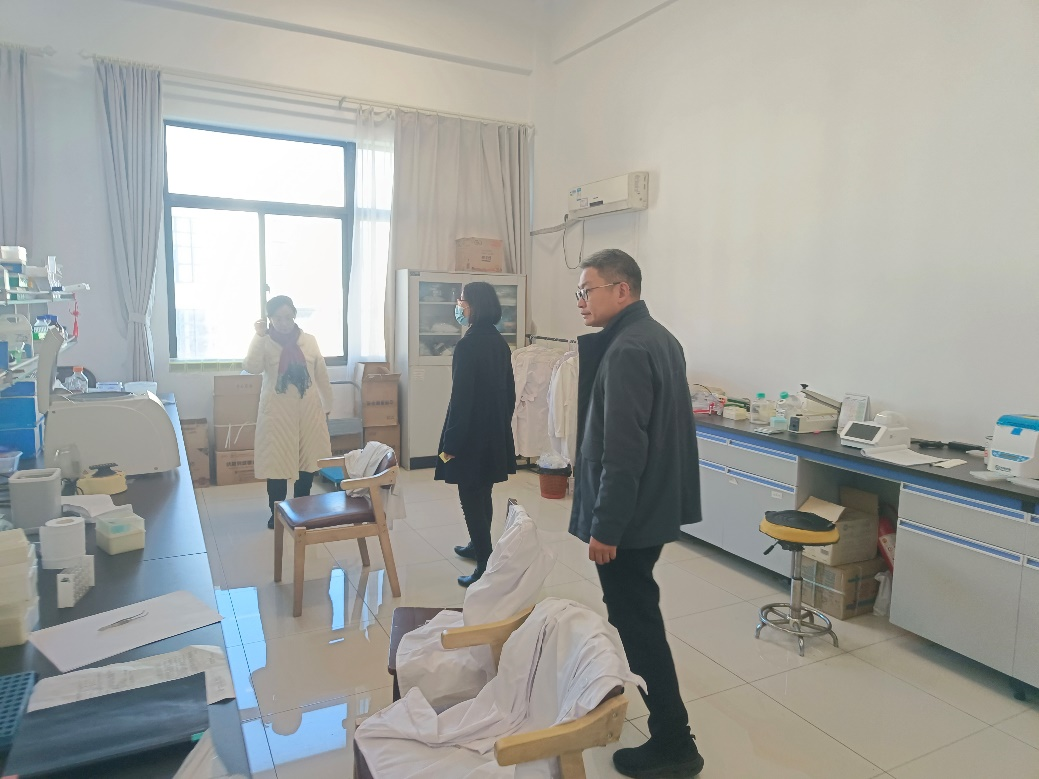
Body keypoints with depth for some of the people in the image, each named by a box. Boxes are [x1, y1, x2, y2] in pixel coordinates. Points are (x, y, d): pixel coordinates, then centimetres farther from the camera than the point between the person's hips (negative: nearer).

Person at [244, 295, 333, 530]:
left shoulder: (309, 341, 3)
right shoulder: (264, 343, -3)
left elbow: (322, 376, 9)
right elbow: (251, 367, -21)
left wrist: (327, 407, 10)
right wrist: (259, 336, -25)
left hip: (308, 410, 2)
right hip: (277, 412, -2)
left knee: (308, 459, 9)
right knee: (277, 462, 2)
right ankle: (276, 512, 20)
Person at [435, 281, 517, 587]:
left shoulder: (468, 345, -19)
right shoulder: (499, 342, 6)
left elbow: (461, 397, -20)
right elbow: (509, 391, 12)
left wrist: (450, 442, -15)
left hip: (472, 433, -8)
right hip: (496, 432, 9)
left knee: (471, 497, 0)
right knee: (482, 493, 22)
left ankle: (486, 565, 5)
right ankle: (479, 545, 38)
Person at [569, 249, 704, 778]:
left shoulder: (626, 350, -22)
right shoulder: (659, 338, 9)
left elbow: (623, 449, -26)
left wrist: (605, 527, -20)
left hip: (630, 515, -10)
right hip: (653, 506, 10)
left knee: (637, 621, 1)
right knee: (633, 611, 26)